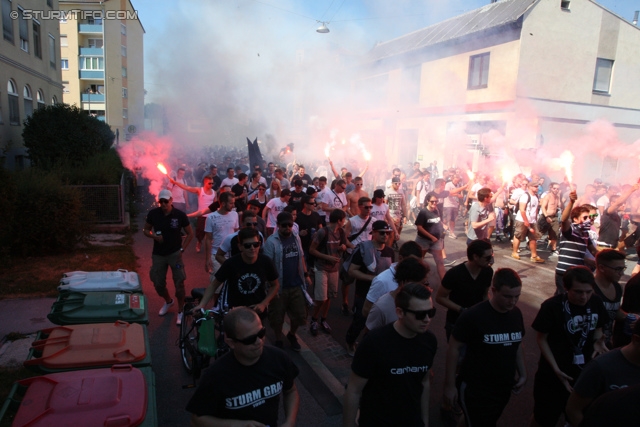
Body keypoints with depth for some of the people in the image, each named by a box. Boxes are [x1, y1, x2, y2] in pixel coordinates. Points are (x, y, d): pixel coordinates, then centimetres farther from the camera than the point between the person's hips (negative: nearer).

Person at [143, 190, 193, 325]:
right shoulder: (153, 214, -6)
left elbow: (190, 233, -1)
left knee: (179, 283, -4)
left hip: (175, 253, -3)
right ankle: (168, 301, 41)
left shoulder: (180, 215, -11)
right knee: (158, 283, 11)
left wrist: (182, 249, -8)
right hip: (158, 254, 3)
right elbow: (145, 230, 7)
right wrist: (154, 236, -15)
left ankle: (181, 311, 13)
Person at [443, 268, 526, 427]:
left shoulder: (516, 314, -4)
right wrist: (450, 385, -15)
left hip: (504, 388, 6)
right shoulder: (473, 316, -23)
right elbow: (454, 348, -17)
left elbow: (517, 346, 12)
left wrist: (522, 374, 11)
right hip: (475, 390, -6)